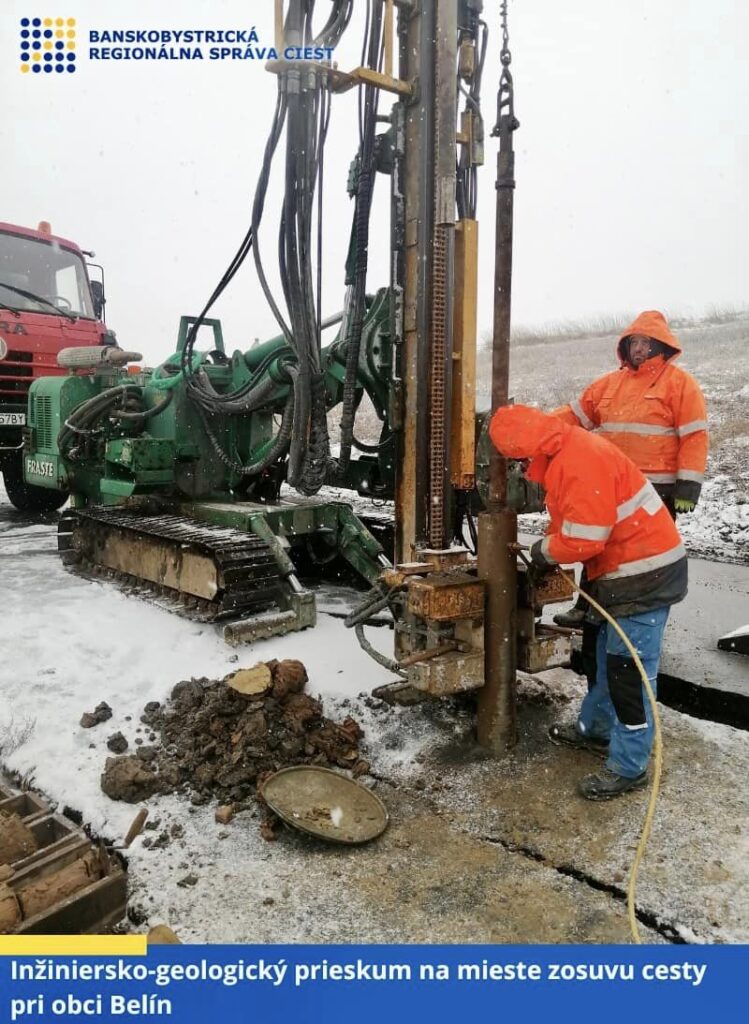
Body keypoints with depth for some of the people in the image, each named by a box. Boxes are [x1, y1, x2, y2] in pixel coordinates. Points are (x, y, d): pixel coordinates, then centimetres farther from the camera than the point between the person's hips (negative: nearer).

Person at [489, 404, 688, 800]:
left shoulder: (581, 460, -25)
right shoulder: (565, 454, 8)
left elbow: (585, 537, -25)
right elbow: (573, 521, 18)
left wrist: (546, 551, -8)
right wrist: (550, 548, 4)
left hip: (644, 571, -11)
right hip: (622, 568, 11)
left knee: (629, 667, -5)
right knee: (607, 653, 21)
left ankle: (629, 767, 6)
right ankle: (595, 729, 38)